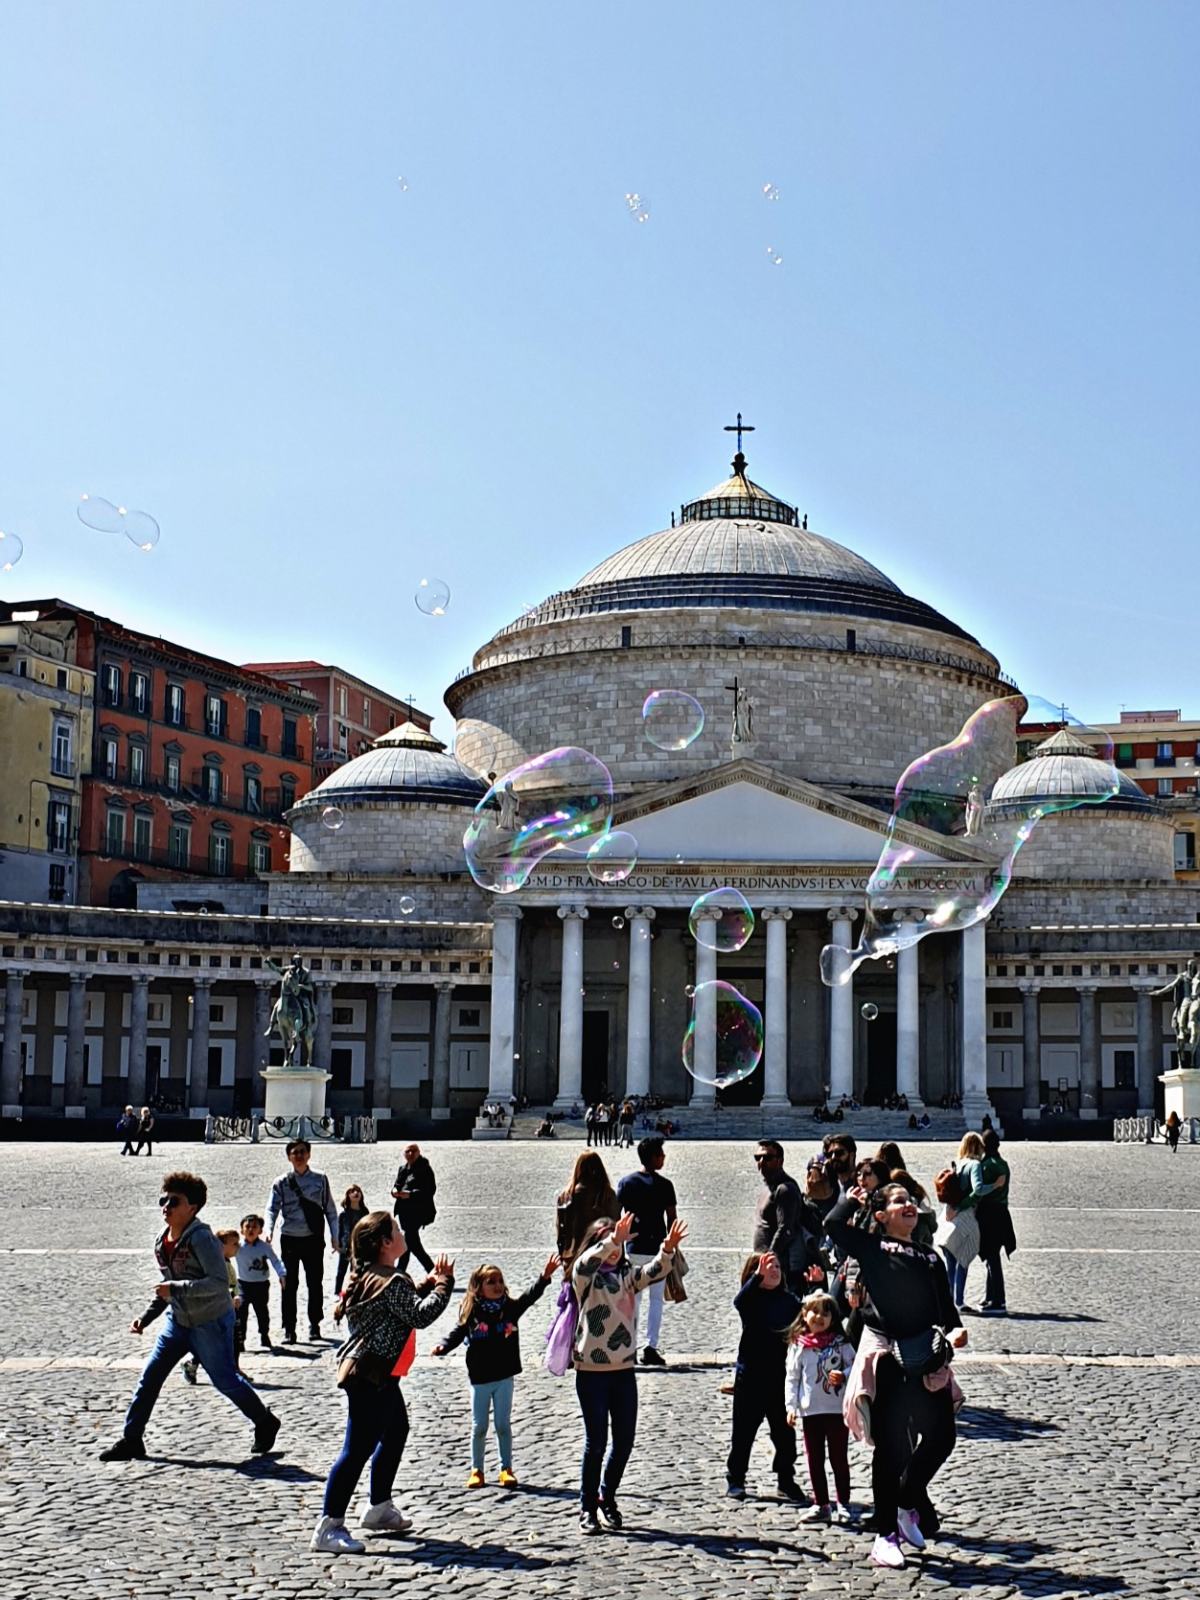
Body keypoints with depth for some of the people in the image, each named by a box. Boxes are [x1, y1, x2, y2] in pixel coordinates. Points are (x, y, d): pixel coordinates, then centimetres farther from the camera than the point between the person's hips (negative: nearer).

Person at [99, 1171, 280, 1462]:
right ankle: (130, 1440, 12)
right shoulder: (161, 1243, 5)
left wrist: (176, 1289, -32)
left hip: (211, 1322, -7)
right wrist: (145, 1317, 13)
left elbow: (220, 1282, -28)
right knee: (149, 1378, 3)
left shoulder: (201, 1238, -21)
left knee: (225, 1380, 4)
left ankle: (265, 1423, 25)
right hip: (178, 1320, 7)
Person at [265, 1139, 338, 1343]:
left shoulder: (320, 1179, 2)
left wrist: (334, 1236, 4)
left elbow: (329, 1209, 6)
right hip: (290, 1239, 0)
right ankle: (289, 1329, 7)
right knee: (289, 1285, 0)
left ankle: (314, 1324, 22)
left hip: (314, 1239, 1)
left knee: (315, 1283, 8)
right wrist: (269, 1231, -23)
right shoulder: (281, 1183, 0)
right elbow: (272, 1208, -7)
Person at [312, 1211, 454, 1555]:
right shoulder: (392, 1281, -20)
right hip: (370, 1377, -11)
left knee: (396, 1432, 24)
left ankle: (380, 1508, 36)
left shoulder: (370, 1276, 12)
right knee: (358, 1449, -9)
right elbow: (420, 1315, -20)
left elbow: (408, 1303, 20)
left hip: (379, 1374, 11)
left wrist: (432, 1282, 10)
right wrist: (444, 1284, -9)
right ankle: (328, 1528, -6)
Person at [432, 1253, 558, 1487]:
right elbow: (458, 1333, -2)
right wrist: (443, 1347, -19)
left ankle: (506, 1469, 19)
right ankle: (476, 1470, 21)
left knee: (503, 1425, 8)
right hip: (479, 1378, -1)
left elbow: (530, 1295, -12)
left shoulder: (511, 1307, -4)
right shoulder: (470, 1313, -7)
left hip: (504, 1376, 1)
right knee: (479, 1426, 9)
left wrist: (544, 1277, -27)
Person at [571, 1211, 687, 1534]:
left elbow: (653, 1272, -8)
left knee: (624, 1441, 7)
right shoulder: (586, 1276, -6)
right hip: (592, 1370, -5)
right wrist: (611, 1240, -43)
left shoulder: (627, 1274, 8)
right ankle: (588, 1508, 13)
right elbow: (585, 1264, -29)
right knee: (596, 1441, 0)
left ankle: (607, 1498, 27)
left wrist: (668, 1249, -28)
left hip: (624, 1369, 5)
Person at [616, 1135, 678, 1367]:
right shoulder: (664, 1185, -7)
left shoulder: (626, 1182, 2)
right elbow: (672, 1219, -6)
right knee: (656, 1299, 5)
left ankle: (630, 1348, 9)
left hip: (633, 1249, 3)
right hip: (657, 1249, -3)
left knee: (633, 1298, 11)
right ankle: (651, 1347, -3)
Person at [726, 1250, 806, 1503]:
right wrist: (759, 1275, -44)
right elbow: (739, 1301, -29)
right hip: (750, 1374, -3)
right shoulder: (751, 1299, -8)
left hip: (780, 1373, 3)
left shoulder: (788, 1300, 4)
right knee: (744, 1428, 7)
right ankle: (735, 1480, 18)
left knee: (784, 1430, 7)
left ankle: (786, 1480, 19)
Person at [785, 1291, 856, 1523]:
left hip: (838, 1409, -2)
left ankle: (843, 1503, 13)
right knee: (814, 1459, 7)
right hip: (810, 1410, 2)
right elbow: (792, 1377, 4)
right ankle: (821, 1504, 16)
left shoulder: (840, 1342, -1)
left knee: (839, 1458, 5)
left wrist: (844, 1376, -18)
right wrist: (792, 1406, 0)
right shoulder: (798, 1345, 2)